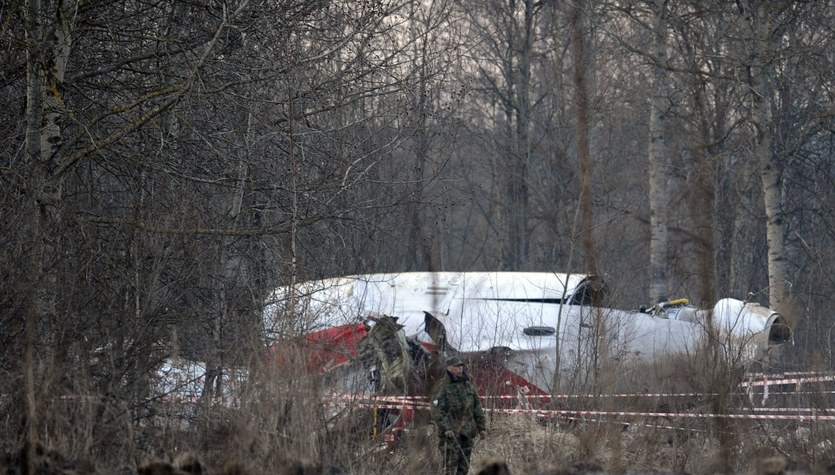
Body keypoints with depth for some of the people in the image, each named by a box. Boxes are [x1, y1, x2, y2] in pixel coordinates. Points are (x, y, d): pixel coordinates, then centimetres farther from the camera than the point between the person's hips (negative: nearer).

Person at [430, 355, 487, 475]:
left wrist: (482, 427, 10)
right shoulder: (441, 387, -4)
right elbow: (436, 411, -11)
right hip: (450, 433, -6)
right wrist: (445, 428, -20)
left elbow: (477, 409, 18)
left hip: (467, 433, 6)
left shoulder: (469, 386, 14)